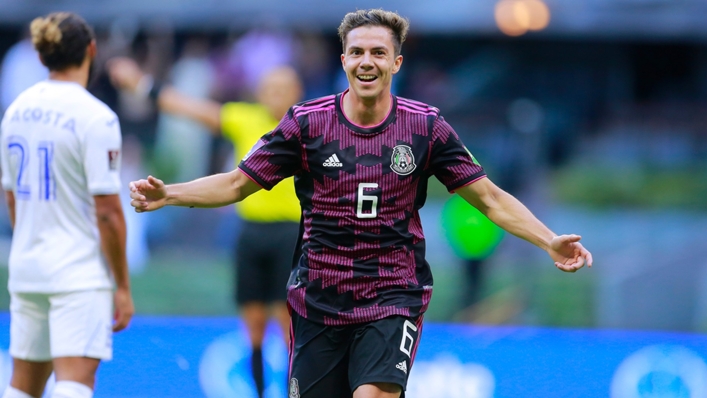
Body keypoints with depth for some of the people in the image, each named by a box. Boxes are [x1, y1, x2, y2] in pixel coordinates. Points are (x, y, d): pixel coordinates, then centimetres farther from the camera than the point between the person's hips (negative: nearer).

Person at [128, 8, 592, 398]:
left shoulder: (426, 127, -1)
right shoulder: (307, 122, -1)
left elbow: (489, 197, 3)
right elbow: (237, 183, 3)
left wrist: (550, 242, -7)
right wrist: (167, 195, -10)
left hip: (393, 297, -2)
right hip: (318, 303, 2)